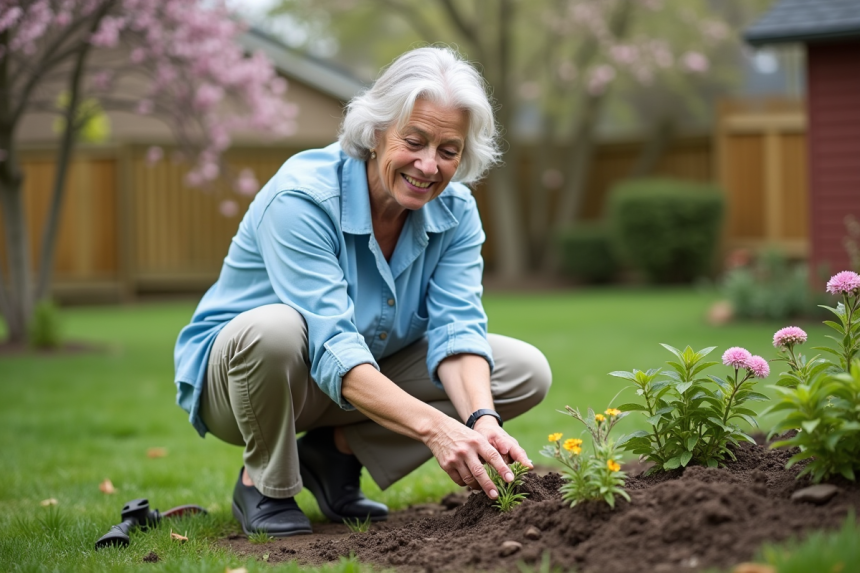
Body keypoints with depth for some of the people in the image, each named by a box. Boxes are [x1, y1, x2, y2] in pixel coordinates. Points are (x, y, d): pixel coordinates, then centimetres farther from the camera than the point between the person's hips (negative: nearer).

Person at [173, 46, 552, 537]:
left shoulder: (454, 211, -9)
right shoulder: (302, 196, -29)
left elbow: (457, 327, -19)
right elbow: (332, 349, -37)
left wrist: (481, 420, -39)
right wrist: (434, 427, -49)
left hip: (373, 376, 6)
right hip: (234, 369, -5)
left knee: (527, 372, -10)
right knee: (275, 328, -42)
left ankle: (337, 451, -1)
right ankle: (265, 484, -12)